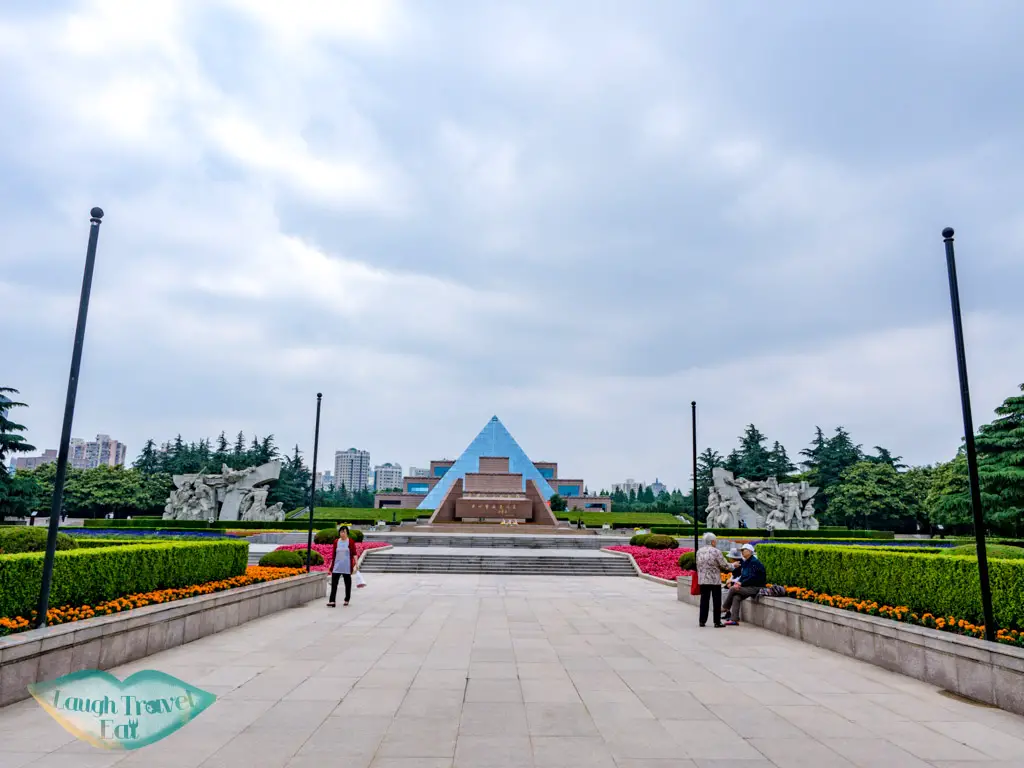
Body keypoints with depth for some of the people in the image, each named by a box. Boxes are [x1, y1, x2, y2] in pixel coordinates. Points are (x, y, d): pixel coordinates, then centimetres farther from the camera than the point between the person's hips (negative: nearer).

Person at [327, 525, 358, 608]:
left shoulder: (351, 542, -3)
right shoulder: (336, 541, 5)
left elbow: (354, 554, -2)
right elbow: (333, 554, 11)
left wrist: (355, 565, -9)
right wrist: (331, 565, 11)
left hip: (347, 567, -2)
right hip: (336, 567, 2)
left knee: (347, 583, 9)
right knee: (334, 583, -6)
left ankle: (347, 600, 23)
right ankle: (332, 601, -7)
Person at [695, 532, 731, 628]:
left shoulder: (699, 551, 4)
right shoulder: (716, 551, -12)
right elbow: (724, 566, -8)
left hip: (702, 580, 5)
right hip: (715, 580, -5)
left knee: (704, 601, 10)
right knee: (716, 602, 5)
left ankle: (702, 621, 11)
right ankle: (717, 622, 8)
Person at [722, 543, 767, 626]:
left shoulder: (754, 562, -15)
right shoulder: (745, 562, 14)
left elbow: (752, 578, -21)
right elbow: (743, 576, 17)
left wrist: (741, 583, -18)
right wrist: (738, 582, -3)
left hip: (755, 588, -8)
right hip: (748, 587, 8)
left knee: (732, 589, -15)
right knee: (736, 597, -12)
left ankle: (726, 610, 1)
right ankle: (734, 620, -13)